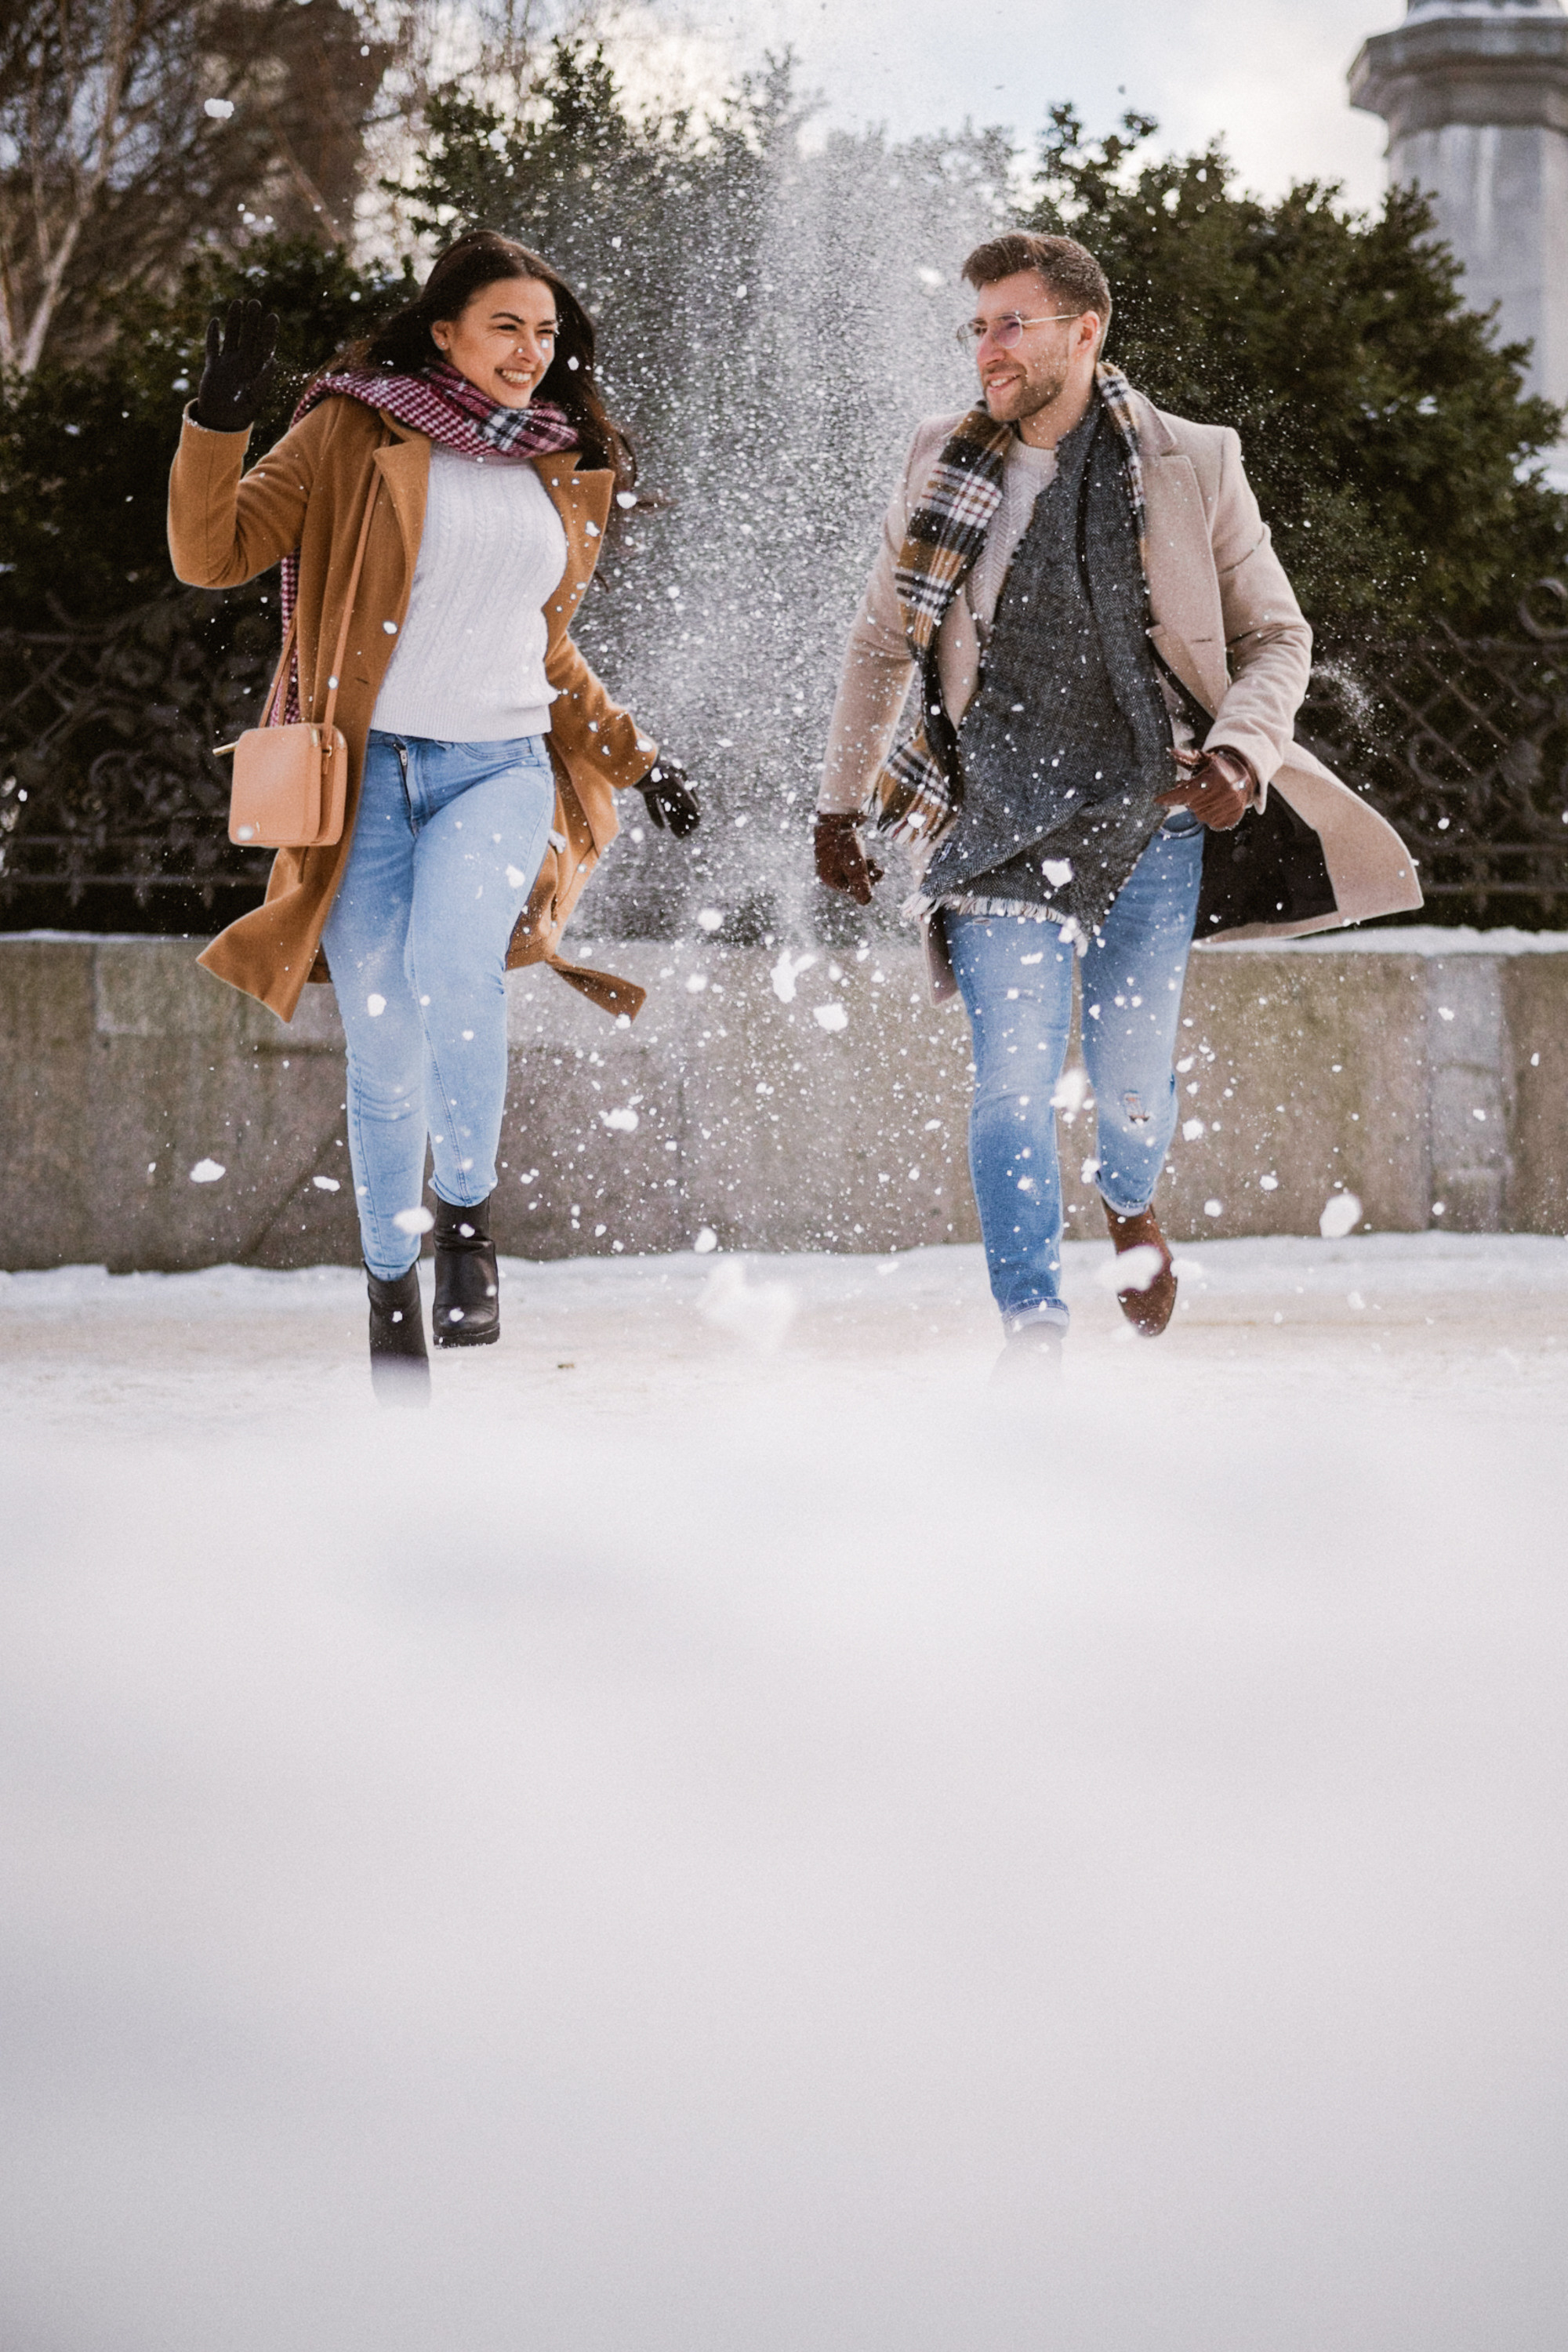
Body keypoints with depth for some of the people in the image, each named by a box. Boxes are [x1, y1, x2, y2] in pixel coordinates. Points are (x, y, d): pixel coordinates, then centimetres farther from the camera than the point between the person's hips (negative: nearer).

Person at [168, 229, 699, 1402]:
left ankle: (468, 1212, -8)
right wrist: (223, 417, -17)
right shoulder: (355, 433, 2)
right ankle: (391, 1280, 18)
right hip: (370, 771, -2)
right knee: (385, 1047, -2)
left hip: (500, 766, 2)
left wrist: (633, 754, 23)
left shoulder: (567, 471, 16)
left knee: (452, 966, -28)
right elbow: (213, 554, -5)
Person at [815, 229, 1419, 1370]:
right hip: (1000, 825, 0)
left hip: (1151, 819, 0)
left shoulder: (1193, 468, -3)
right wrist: (843, 803, 16)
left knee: (1131, 1083, 5)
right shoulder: (943, 466, 3)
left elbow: (1277, 636, 6)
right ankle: (1033, 1332, -5)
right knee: (1014, 1080, -12)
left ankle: (1131, 1203, 41)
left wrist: (1241, 753, -13)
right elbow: (882, 643, 15)